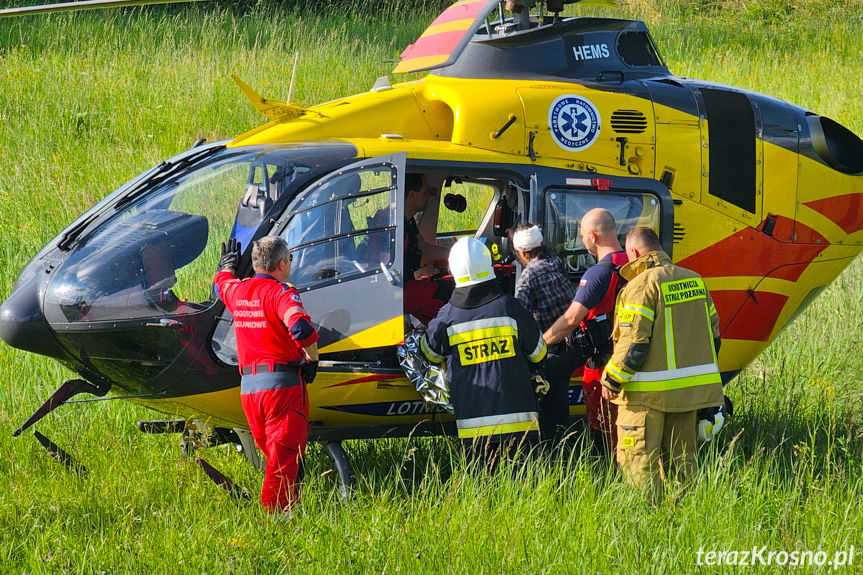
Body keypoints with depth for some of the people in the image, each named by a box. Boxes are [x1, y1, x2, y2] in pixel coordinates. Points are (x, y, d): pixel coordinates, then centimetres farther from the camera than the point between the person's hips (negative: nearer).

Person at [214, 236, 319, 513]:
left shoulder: (237, 290, 11)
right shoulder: (280, 293, -11)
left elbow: (222, 282, 36)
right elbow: (299, 327, -28)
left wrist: (228, 264, 59)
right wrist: (312, 358, -11)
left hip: (247, 386, 7)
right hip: (282, 384, -7)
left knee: (273, 455, 16)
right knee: (284, 458, -5)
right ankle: (274, 514, -10)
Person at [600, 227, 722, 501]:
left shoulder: (642, 285, -14)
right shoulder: (695, 280, 10)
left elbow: (634, 341, -19)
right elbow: (713, 332, 16)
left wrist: (612, 380, -10)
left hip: (648, 393, -7)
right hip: (688, 391, 7)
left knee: (637, 459, -2)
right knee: (680, 458, 16)